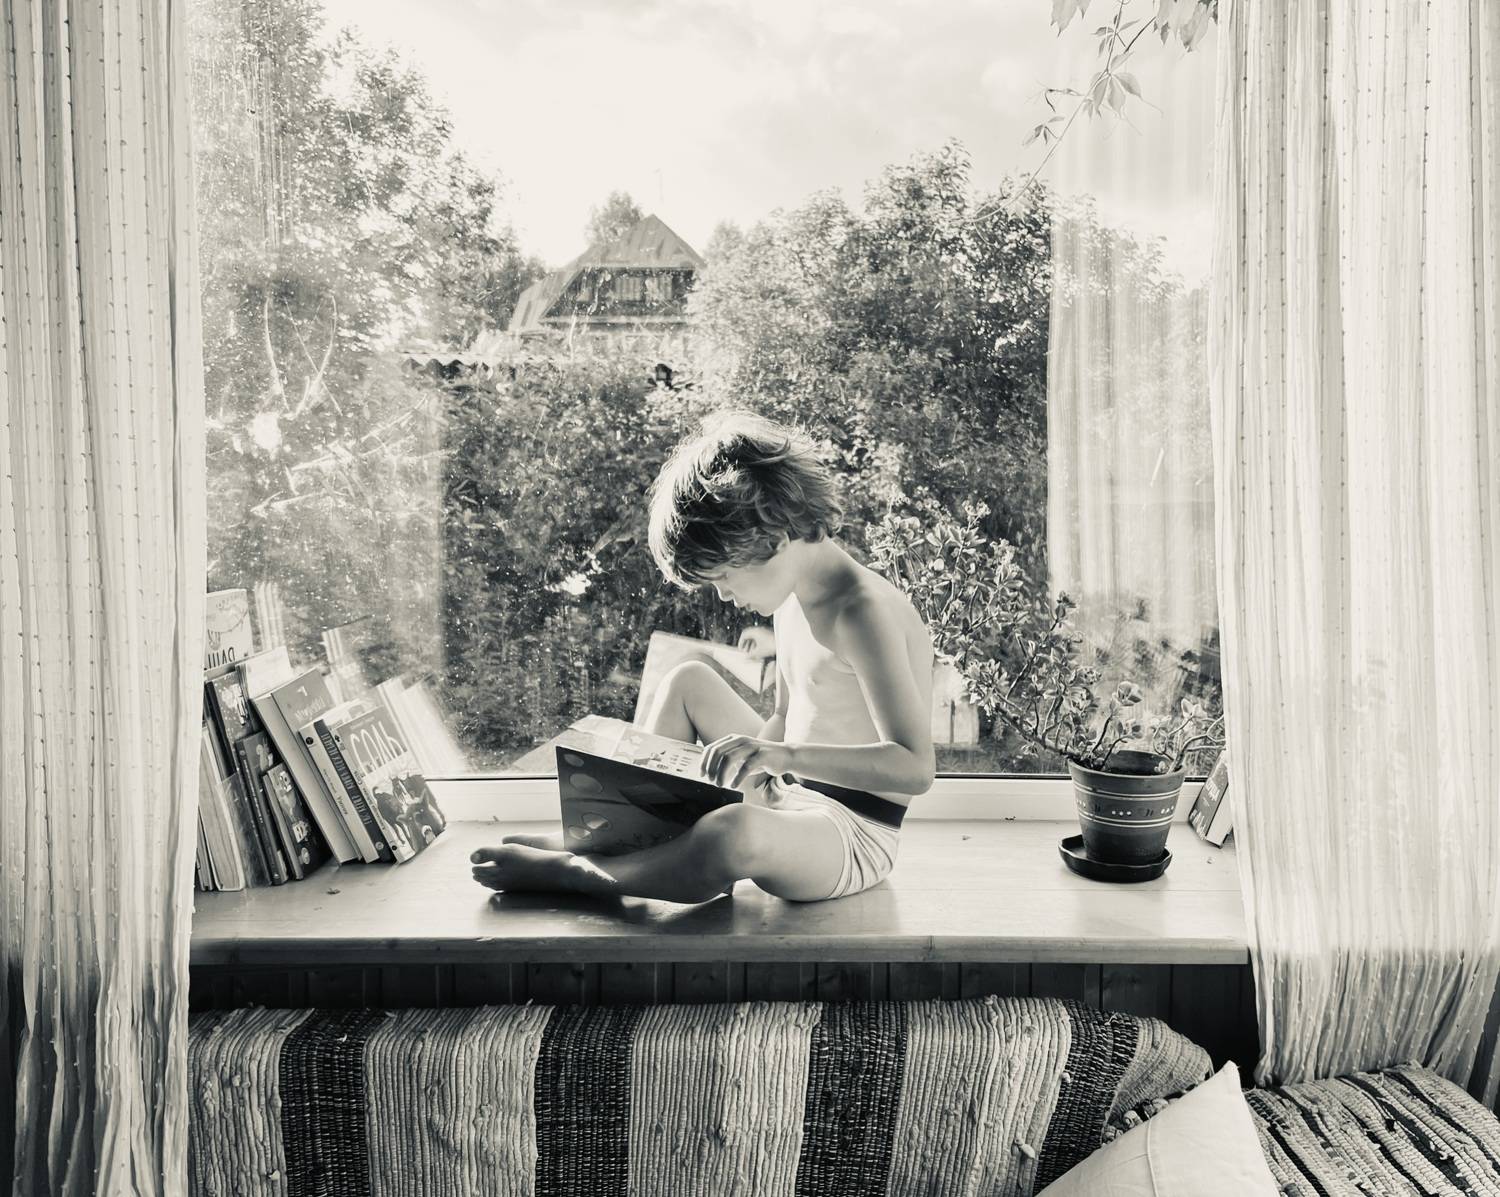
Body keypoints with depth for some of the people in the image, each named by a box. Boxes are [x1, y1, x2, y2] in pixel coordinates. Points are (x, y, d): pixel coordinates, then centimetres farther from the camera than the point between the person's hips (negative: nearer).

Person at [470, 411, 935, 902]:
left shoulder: (862, 609, -23)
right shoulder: (792, 598, 6)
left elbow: (914, 768, -30)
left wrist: (784, 755, -40)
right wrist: (752, 765, -3)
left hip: (854, 834, -9)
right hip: (791, 797, 9)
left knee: (734, 831, -40)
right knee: (689, 682, 12)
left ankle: (567, 873, -14)